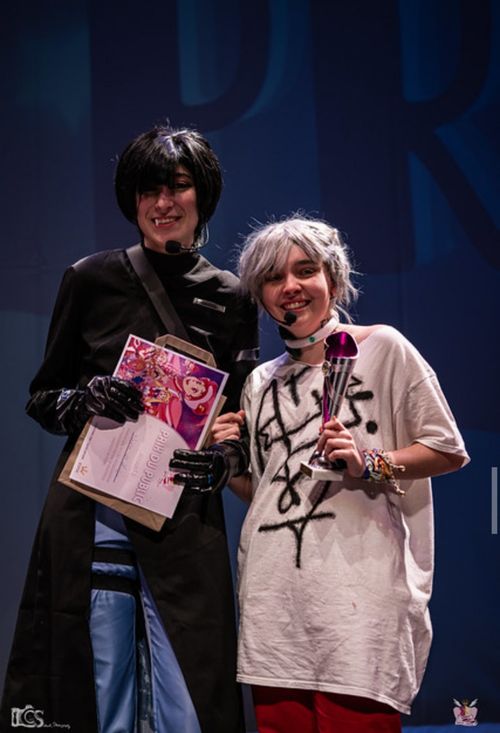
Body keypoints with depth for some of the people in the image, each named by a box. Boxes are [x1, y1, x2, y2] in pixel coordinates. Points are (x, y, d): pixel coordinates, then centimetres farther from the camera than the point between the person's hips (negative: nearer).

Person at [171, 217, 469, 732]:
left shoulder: (383, 348, 4)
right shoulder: (261, 383, 18)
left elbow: (449, 449, 2)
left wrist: (369, 466, -11)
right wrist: (231, 467, 5)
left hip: (357, 578, -4)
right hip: (275, 588, 5)